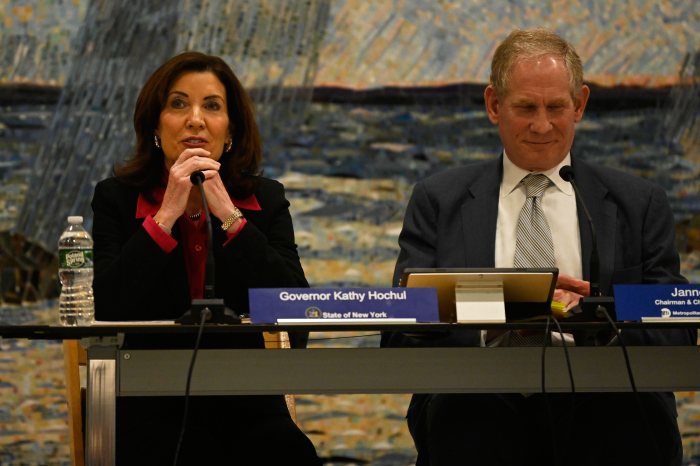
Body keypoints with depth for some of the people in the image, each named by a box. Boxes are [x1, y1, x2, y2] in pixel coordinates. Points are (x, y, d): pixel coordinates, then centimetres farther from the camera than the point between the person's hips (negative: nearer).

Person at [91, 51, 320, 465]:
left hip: (246, 404, 3)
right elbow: (106, 307, -10)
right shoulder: (116, 198, 4)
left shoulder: (266, 199, 9)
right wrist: (167, 215, -14)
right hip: (153, 410, -2)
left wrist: (228, 216, -12)